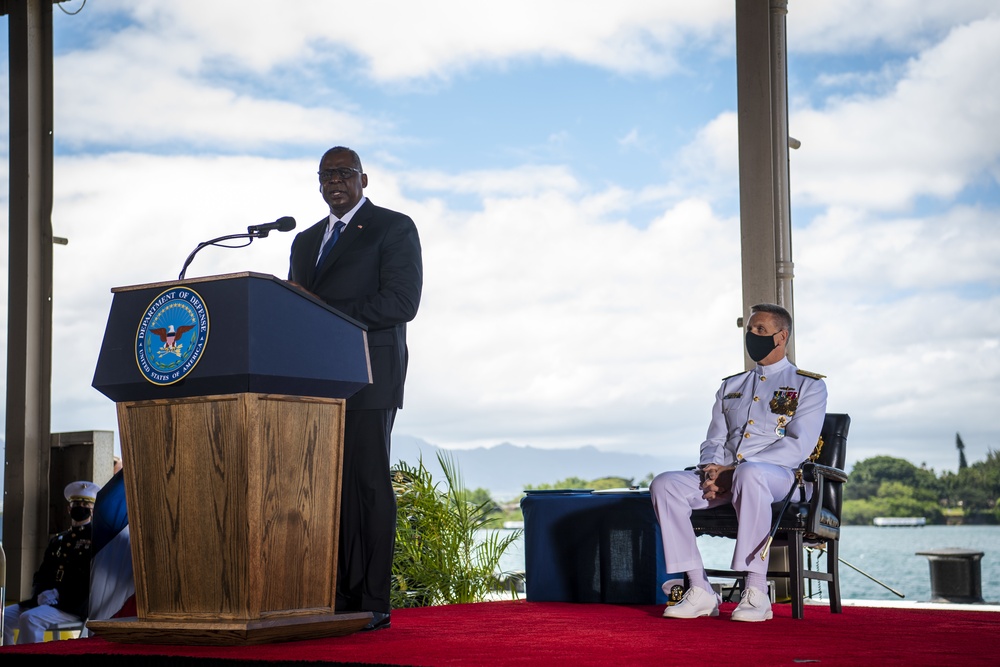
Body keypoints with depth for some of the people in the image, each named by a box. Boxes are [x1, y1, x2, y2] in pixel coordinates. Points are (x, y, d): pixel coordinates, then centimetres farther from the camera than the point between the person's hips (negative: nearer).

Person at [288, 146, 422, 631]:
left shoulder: (393, 228, 3)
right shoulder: (306, 241, 24)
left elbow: (401, 302, -10)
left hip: (367, 377, -6)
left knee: (368, 483, -8)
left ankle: (373, 603, -7)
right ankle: (341, 597, 1)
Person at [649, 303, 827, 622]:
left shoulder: (808, 385, 7)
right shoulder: (731, 386, 24)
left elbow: (799, 445, -8)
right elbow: (714, 441, 18)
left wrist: (734, 469, -16)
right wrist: (712, 474, -8)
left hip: (779, 476, -5)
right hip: (724, 478, 5)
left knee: (749, 474, -42)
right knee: (664, 485, -22)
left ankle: (756, 593, -38)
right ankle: (700, 590, -22)